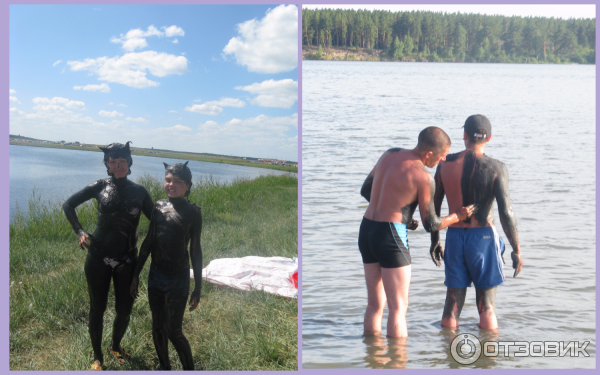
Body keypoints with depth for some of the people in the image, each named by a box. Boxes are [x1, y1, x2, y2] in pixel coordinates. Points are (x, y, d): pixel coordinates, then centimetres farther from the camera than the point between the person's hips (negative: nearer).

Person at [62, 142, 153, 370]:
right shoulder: (101, 187, -1)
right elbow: (68, 205, 7)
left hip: (127, 261, 1)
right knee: (97, 309, 9)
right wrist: (79, 232, -2)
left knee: (124, 311, 9)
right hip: (98, 258, -1)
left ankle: (116, 346, 38)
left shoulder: (139, 192, 1)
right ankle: (97, 357, 29)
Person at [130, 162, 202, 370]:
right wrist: (136, 274, 10)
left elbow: (195, 250, -6)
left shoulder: (192, 212, -10)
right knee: (158, 327, 15)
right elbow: (149, 241, 9)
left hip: (178, 279, -5)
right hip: (156, 275, 5)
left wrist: (198, 288, -5)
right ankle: (165, 368, 34)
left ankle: (189, 370, 19)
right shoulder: (159, 207, 1)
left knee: (173, 332, -2)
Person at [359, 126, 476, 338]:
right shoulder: (423, 177, -12)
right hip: (390, 235, -8)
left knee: (375, 304, 16)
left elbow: (365, 191, 18)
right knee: (399, 307, 1)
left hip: (366, 230, 8)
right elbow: (431, 225, -6)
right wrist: (458, 216, 10)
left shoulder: (390, 154, 8)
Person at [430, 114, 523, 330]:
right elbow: (506, 213, -14)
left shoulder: (446, 164, -1)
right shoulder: (495, 168, -10)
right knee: (487, 304, 11)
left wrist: (435, 241, 16)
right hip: (483, 236, -3)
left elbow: (433, 207, 4)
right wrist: (516, 250, -5)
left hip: (454, 237, 3)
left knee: (453, 300, 15)